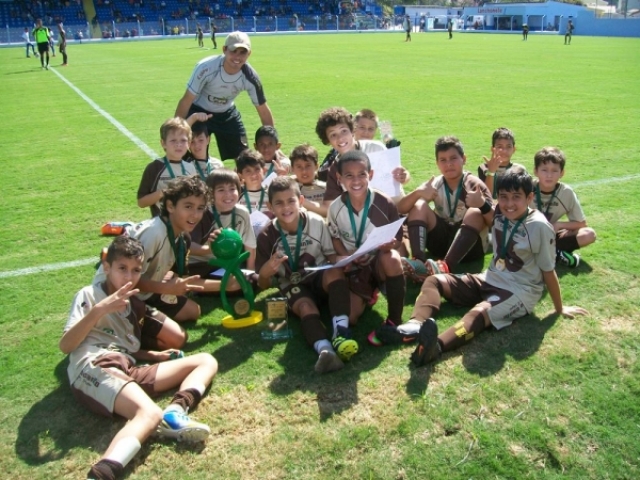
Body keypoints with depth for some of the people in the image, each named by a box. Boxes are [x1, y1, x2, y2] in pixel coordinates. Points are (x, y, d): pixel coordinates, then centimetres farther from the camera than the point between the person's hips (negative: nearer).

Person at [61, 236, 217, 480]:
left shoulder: (135, 305, 25)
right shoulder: (89, 295, 6)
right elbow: (65, 346, -7)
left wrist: (154, 355, 11)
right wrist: (98, 309, -20)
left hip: (128, 371, 7)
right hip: (92, 370, -7)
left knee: (207, 361, 5)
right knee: (151, 414, -35)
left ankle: (174, 413, -24)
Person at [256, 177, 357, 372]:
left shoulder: (316, 222, -9)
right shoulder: (266, 236, -8)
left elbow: (332, 257, 2)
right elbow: (263, 285, -3)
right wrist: (265, 272, -27)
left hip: (320, 277, 1)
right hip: (292, 285, -1)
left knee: (335, 272, -33)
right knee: (306, 308, -34)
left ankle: (340, 334, -47)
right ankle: (324, 350, -61)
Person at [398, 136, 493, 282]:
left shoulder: (474, 184, -9)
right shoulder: (435, 185, -1)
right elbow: (400, 209, -10)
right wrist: (417, 192, -29)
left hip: (469, 246, -3)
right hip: (441, 241, 3)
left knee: (475, 213, -30)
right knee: (418, 206, -15)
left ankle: (445, 266, -45)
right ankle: (419, 261, -34)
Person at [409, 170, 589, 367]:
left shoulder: (539, 226, -18)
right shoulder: (499, 214, -2)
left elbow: (548, 271, -9)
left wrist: (560, 309, -1)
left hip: (520, 291, -7)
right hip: (490, 280, 7)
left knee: (481, 312, -38)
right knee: (434, 281, -8)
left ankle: (437, 345, -64)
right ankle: (416, 326, -36)